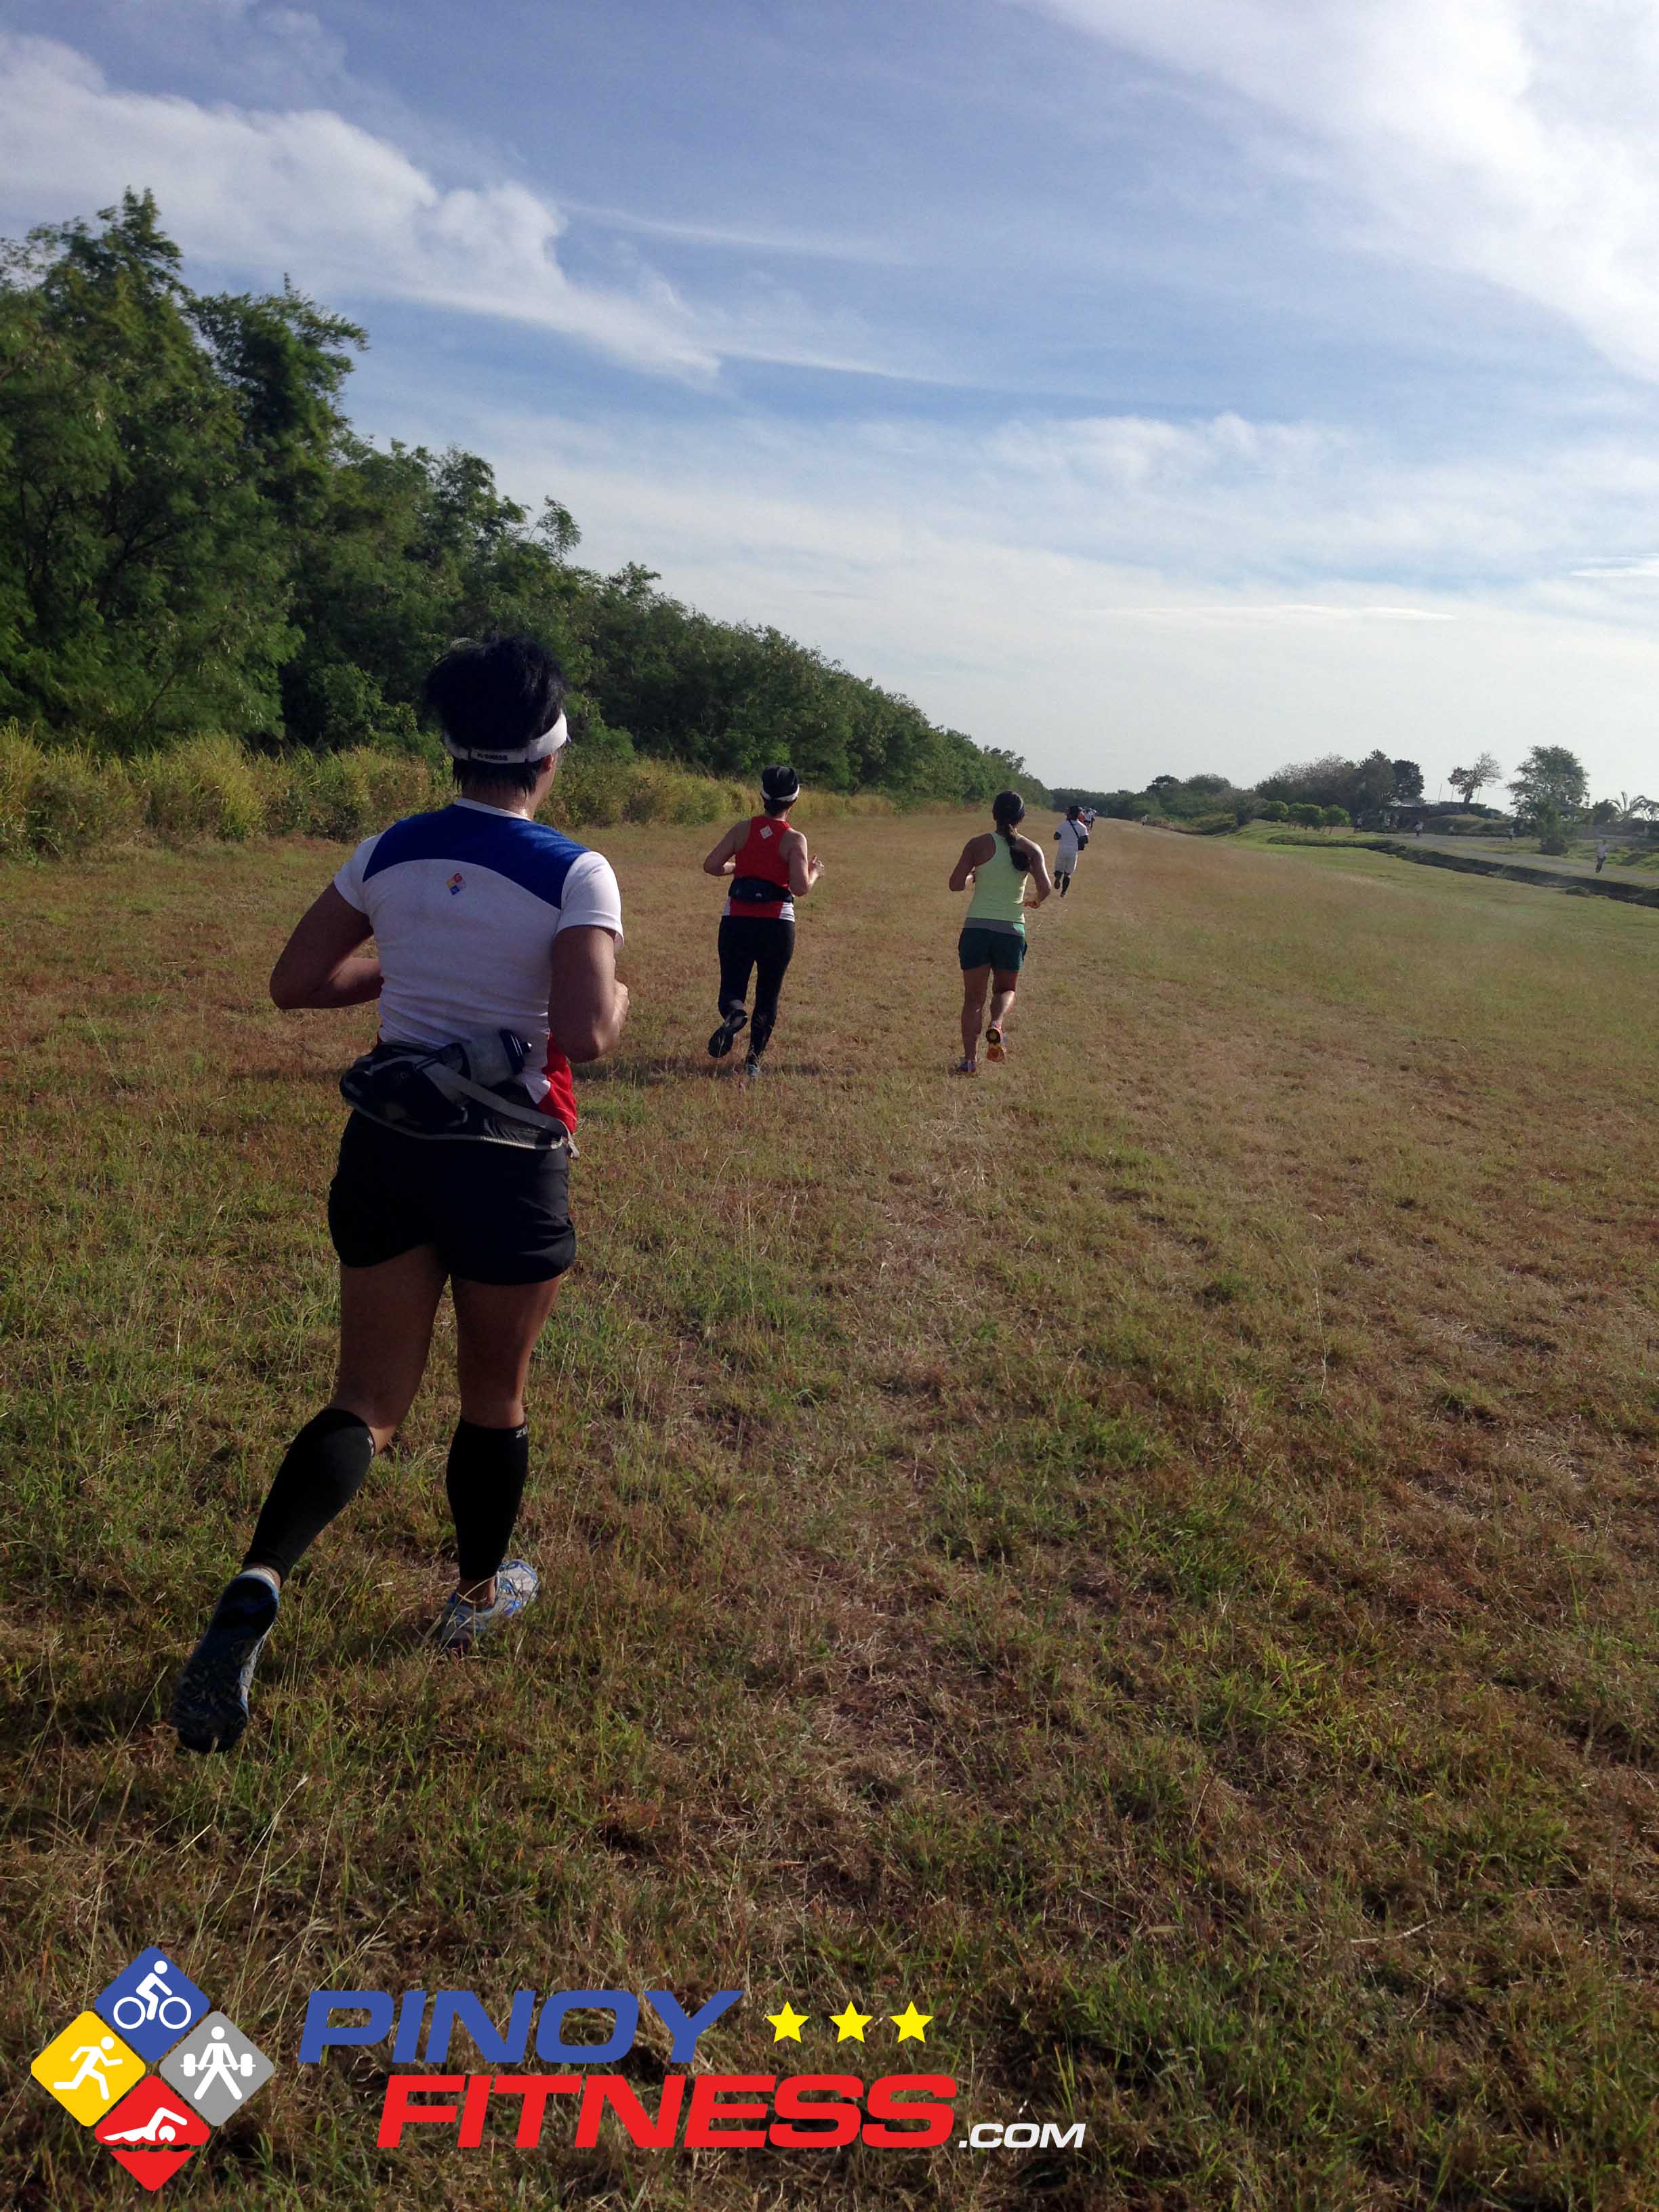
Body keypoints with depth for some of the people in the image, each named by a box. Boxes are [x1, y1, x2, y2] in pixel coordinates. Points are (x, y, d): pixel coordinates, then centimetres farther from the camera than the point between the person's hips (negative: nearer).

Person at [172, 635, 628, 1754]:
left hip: (387, 1148, 4)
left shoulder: (389, 852, 1)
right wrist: (621, 1001, -2)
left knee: (368, 1401, 11)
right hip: (510, 1166, -3)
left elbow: (295, 980, 5)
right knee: (496, 1396, 18)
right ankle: (479, 1595, 38)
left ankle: (257, 1586, -11)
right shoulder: (577, 874, -13)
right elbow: (585, 1034, -24)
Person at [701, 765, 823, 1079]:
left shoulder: (743, 829, 2)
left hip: (737, 920, 1)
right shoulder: (795, 839, -6)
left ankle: (734, 1015, -25)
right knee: (768, 994, 15)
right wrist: (814, 874, 6)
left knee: (732, 986, 10)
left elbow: (711, 865, -2)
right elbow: (800, 887, -15)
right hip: (778, 923, -1)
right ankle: (754, 1059, 10)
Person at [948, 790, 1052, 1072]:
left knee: (974, 997, 9)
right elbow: (1045, 888, -10)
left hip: (977, 927, 0)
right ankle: (997, 1025, -11)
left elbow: (956, 884, -6)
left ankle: (970, 1059, 1)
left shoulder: (979, 844, -2)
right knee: (1006, 989, 21)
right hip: (1012, 930, 1)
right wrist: (1036, 901, 13)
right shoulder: (1030, 850, 1)